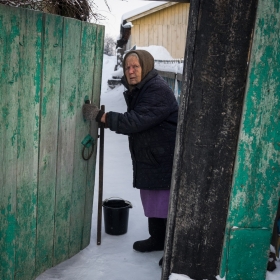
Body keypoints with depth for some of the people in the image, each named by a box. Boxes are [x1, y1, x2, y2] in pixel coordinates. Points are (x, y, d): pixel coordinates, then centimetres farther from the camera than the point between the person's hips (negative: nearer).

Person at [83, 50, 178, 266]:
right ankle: (158, 239, 37)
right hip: (149, 157, 10)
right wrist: (108, 123, 2)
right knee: (152, 201, 20)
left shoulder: (159, 91, -20)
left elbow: (136, 121, -29)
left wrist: (100, 116, -27)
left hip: (165, 159, -10)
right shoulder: (137, 90, 12)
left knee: (167, 204, -2)